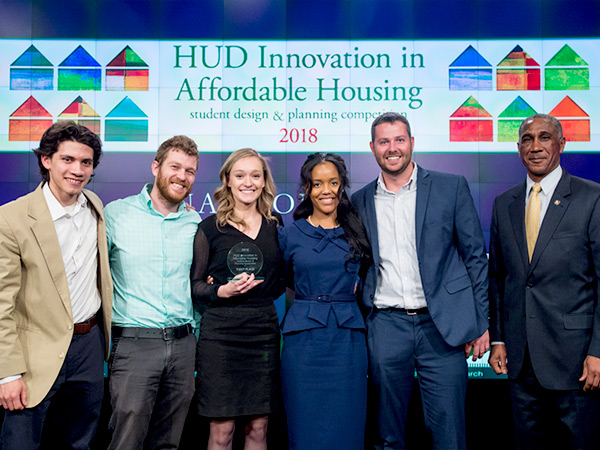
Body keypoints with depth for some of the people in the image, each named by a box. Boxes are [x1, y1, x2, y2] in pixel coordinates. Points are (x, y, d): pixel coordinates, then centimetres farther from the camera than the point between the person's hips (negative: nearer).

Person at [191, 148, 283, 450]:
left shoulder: (274, 226, 10)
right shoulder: (210, 227, 1)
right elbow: (195, 284, 3)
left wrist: (265, 289, 1)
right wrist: (222, 291, -14)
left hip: (264, 329, 3)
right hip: (221, 331, -3)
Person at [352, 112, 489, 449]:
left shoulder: (451, 187, 2)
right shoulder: (361, 201, 9)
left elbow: (475, 255, 2)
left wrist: (481, 322, -2)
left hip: (442, 326, -2)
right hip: (385, 327, 2)